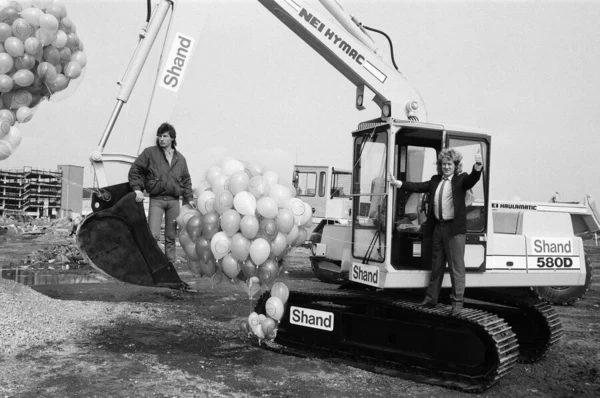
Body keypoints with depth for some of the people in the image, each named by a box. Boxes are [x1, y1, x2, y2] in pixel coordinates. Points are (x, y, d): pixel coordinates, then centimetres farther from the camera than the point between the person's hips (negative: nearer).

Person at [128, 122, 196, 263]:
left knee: (171, 237, 9)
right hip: (156, 199, -3)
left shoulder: (180, 158, 13)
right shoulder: (150, 152, 2)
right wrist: (137, 188, -10)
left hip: (174, 201, 3)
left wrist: (189, 198, 11)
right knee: (153, 235, -13)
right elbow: (135, 170, 2)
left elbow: (186, 180, 18)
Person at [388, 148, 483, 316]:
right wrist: (398, 183, 5)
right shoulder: (435, 180, 13)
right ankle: (431, 299, 26)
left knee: (456, 266, -3)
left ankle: (457, 302, 5)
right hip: (437, 227, 6)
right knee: (436, 265, 15)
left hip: (454, 228, -5)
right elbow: (418, 186, 11)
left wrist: (478, 166, -38)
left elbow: (472, 179, -19)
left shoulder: (461, 179, -1)